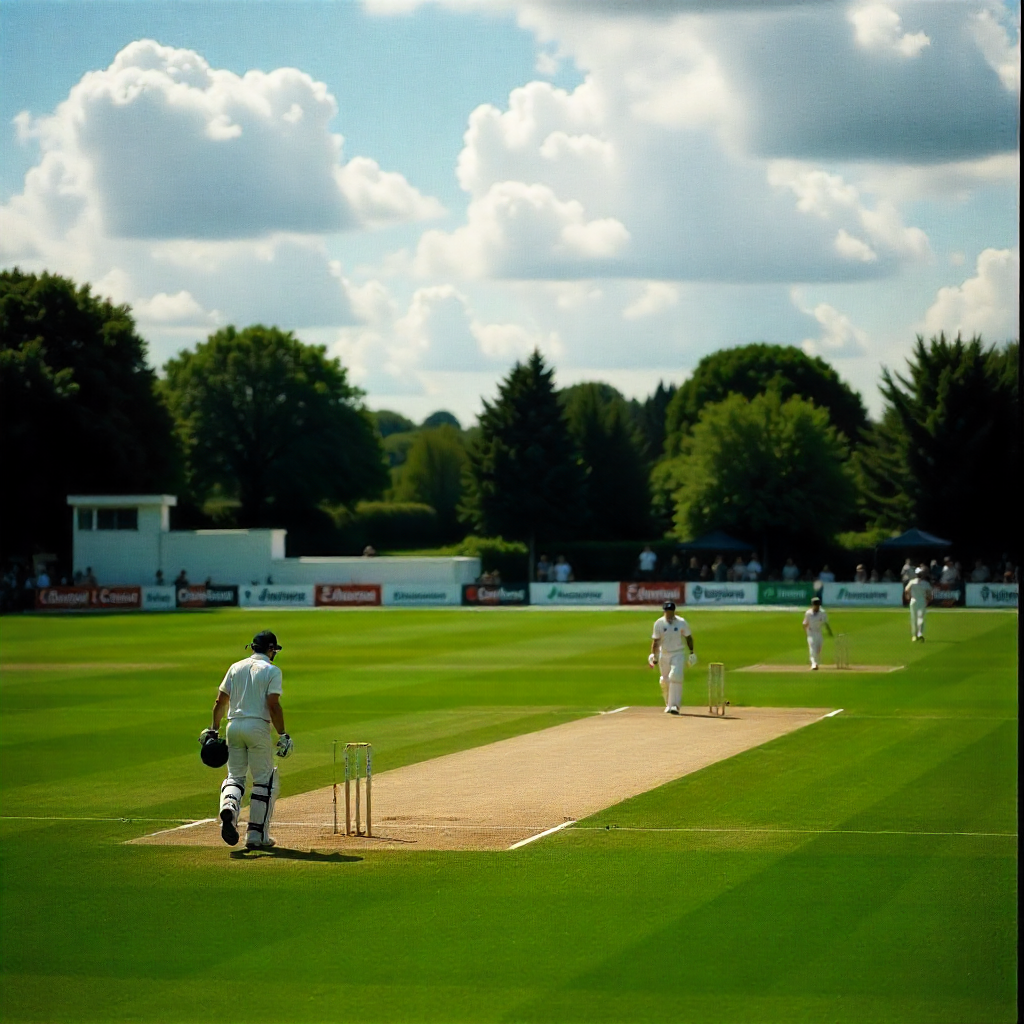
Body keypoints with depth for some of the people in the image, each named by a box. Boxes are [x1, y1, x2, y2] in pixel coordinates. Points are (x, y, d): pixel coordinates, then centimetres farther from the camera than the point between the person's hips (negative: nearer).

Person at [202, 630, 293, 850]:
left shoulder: (236, 668, 12)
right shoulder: (271, 670, -2)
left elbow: (220, 702, 10)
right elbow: (273, 705, -11)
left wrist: (214, 729, 16)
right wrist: (283, 735, -7)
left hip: (234, 725, 4)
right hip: (258, 726, -4)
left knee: (235, 775, 11)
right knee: (264, 780, 6)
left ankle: (229, 807, -22)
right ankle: (257, 835, 4)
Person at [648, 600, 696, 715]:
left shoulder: (681, 622, -3)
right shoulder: (659, 623, -2)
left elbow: (688, 637, 8)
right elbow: (655, 641, -2)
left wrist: (691, 652, 6)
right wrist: (653, 655, -11)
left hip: (677, 655, -2)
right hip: (663, 655, 2)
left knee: (675, 677, -19)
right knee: (665, 681, 8)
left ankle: (674, 705, -22)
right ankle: (668, 704, 29)